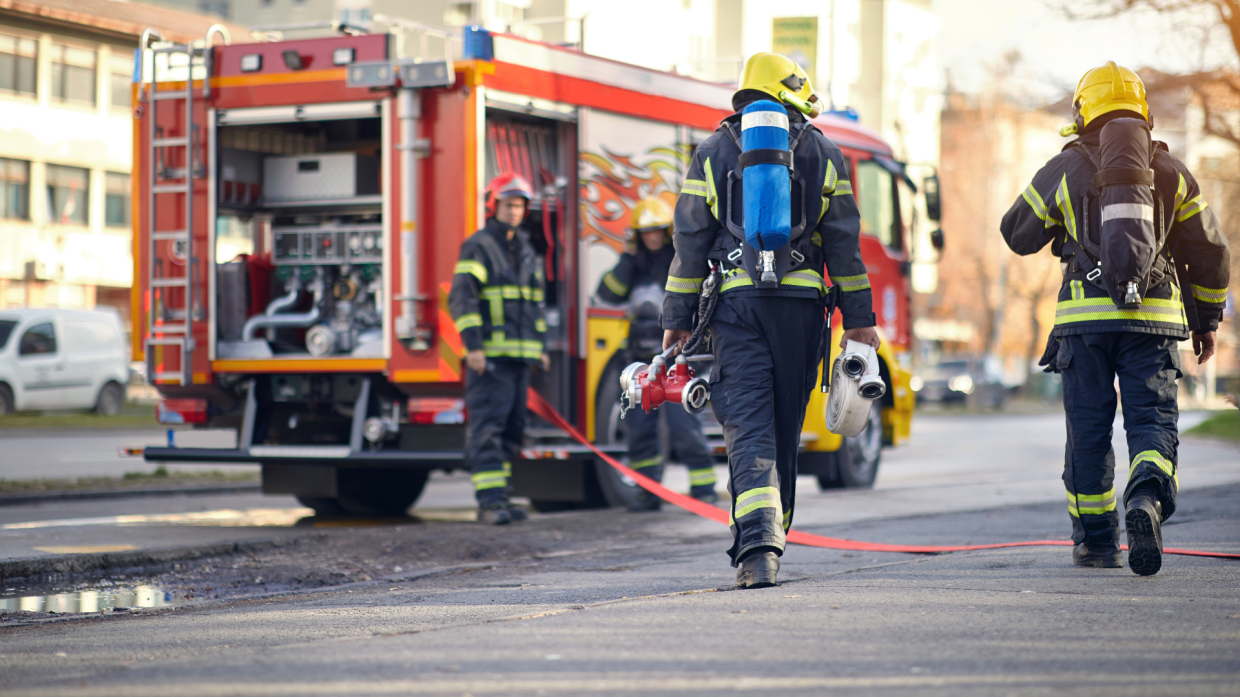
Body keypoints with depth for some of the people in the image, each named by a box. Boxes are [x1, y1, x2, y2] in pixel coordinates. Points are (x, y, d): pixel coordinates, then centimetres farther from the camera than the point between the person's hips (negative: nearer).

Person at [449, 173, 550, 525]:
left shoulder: (527, 251, 20)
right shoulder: (478, 247, -4)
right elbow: (461, 297, -12)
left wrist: (540, 346, 22)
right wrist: (473, 344, -19)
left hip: (521, 355, 8)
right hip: (490, 355, -8)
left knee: (513, 427, 9)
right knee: (487, 426, -11)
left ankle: (499, 496, 14)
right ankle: (490, 500, -15)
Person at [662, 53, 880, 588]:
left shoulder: (711, 154, 7)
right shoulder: (823, 154, 9)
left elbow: (690, 242, 4)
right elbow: (843, 243, 7)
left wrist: (677, 319, 8)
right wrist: (859, 318, 11)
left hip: (736, 302, -1)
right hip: (801, 303, 1)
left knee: (749, 427, -7)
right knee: (785, 429, 13)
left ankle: (757, 547, -23)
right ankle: (770, 537, 21)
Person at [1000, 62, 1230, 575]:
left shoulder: (1065, 169, 2)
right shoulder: (1170, 171, 9)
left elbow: (1018, 234, 11)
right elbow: (1209, 251, 13)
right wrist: (1206, 321, 22)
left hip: (1084, 316, -1)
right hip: (1153, 319, 1)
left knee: (1089, 431, 8)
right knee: (1152, 420, 1)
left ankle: (1096, 540, 13)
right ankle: (1147, 496, -28)